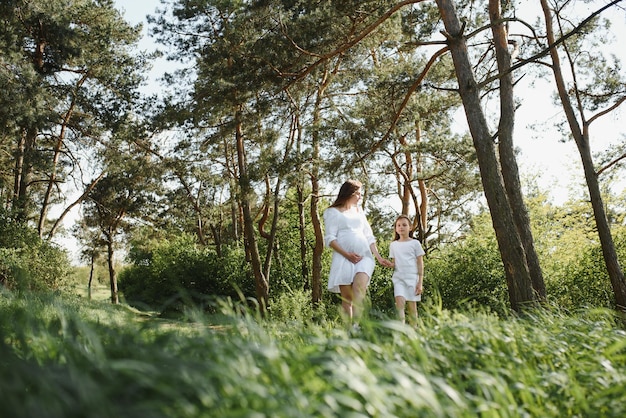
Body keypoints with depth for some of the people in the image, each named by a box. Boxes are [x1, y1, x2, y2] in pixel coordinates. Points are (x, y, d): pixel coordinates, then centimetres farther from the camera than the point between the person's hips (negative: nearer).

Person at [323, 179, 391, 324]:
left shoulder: (359, 210, 24)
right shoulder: (333, 212, 8)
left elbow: (369, 236, 24)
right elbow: (330, 238, -1)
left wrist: (379, 257, 15)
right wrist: (347, 255, -12)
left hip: (364, 255, 2)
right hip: (343, 258, -2)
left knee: (359, 287, -23)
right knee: (347, 297, -6)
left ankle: (356, 325, -34)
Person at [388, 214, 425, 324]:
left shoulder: (415, 243, 3)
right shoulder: (393, 245, 13)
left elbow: (420, 264, 3)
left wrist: (420, 282, -4)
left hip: (412, 278, -2)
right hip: (398, 278, 2)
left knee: (412, 305, 1)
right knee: (399, 301, -17)